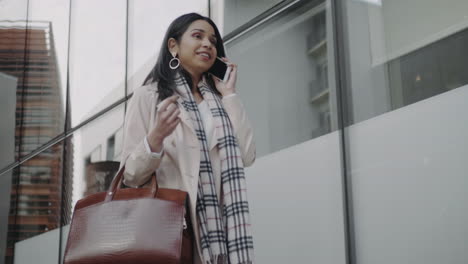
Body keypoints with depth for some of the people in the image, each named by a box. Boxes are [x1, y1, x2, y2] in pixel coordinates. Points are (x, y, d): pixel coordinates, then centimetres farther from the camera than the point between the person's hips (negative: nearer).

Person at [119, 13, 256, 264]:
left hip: (215, 226, 3)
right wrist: (155, 138, -21)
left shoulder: (219, 102, 16)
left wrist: (229, 94, 5)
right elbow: (131, 175, -2)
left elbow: (246, 156, 1)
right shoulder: (148, 96, 3)